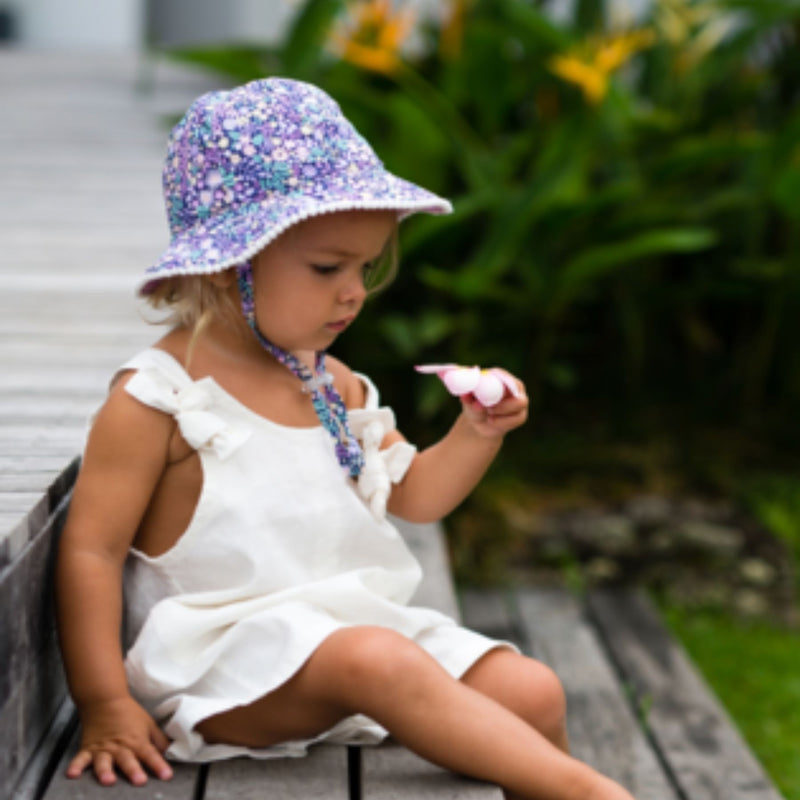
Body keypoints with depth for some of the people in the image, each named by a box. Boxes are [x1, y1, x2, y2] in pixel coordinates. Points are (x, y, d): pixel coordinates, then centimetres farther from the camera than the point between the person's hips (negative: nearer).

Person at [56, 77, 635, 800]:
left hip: (354, 622, 8)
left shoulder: (335, 387, 12)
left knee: (531, 689, -8)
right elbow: (92, 550, -10)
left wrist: (476, 433, 2)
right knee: (374, 661, -35)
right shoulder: (156, 399, -9)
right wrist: (105, 704, -14)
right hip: (221, 655, -7)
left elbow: (411, 494, 22)